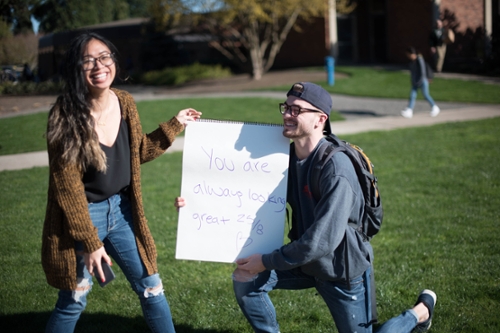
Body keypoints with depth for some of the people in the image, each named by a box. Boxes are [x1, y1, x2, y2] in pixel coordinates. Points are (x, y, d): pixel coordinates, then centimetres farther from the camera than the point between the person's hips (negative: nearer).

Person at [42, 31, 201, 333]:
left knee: (151, 288, 12)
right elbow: (67, 186, -17)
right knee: (74, 300, 8)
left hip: (122, 209, 5)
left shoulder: (125, 103, -3)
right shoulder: (66, 116, -19)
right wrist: (90, 242, -18)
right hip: (81, 215, -5)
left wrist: (175, 125, 10)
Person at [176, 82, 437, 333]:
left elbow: (321, 241, -33)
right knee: (245, 280, -10)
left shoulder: (336, 168, -30)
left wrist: (267, 261, -25)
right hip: (306, 262, 6)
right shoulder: (288, 158, -6)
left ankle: (421, 310, 30)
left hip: (343, 270, -6)